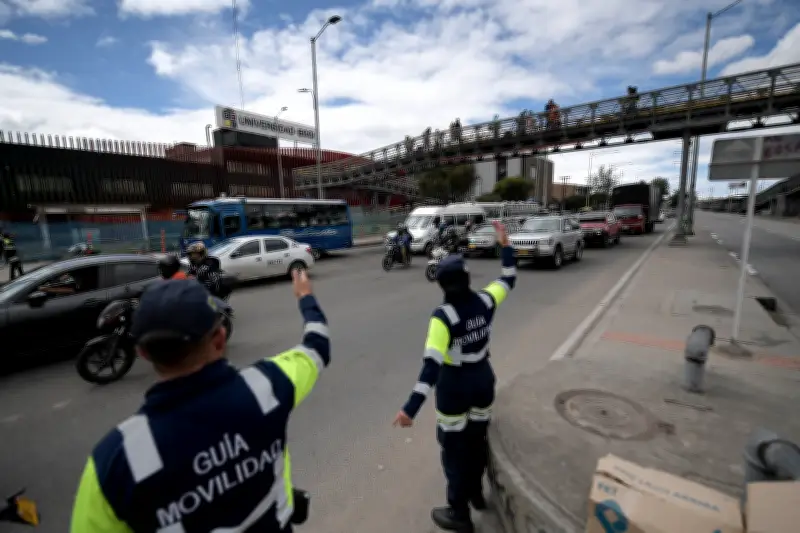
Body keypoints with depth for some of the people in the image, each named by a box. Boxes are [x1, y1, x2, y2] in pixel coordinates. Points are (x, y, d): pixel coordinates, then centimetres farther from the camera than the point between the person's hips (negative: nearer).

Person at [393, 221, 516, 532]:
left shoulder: (443, 316, -27)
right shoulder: (486, 301, -12)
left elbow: (432, 364, -34)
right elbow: (509, 279, 8)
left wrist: (411, 408, -36)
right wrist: (505, 245, 13)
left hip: (454, 384, -6)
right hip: (483, 378, 6)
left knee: (454, 447, 16)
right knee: (478, 438, 27)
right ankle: (476, 492, 52)